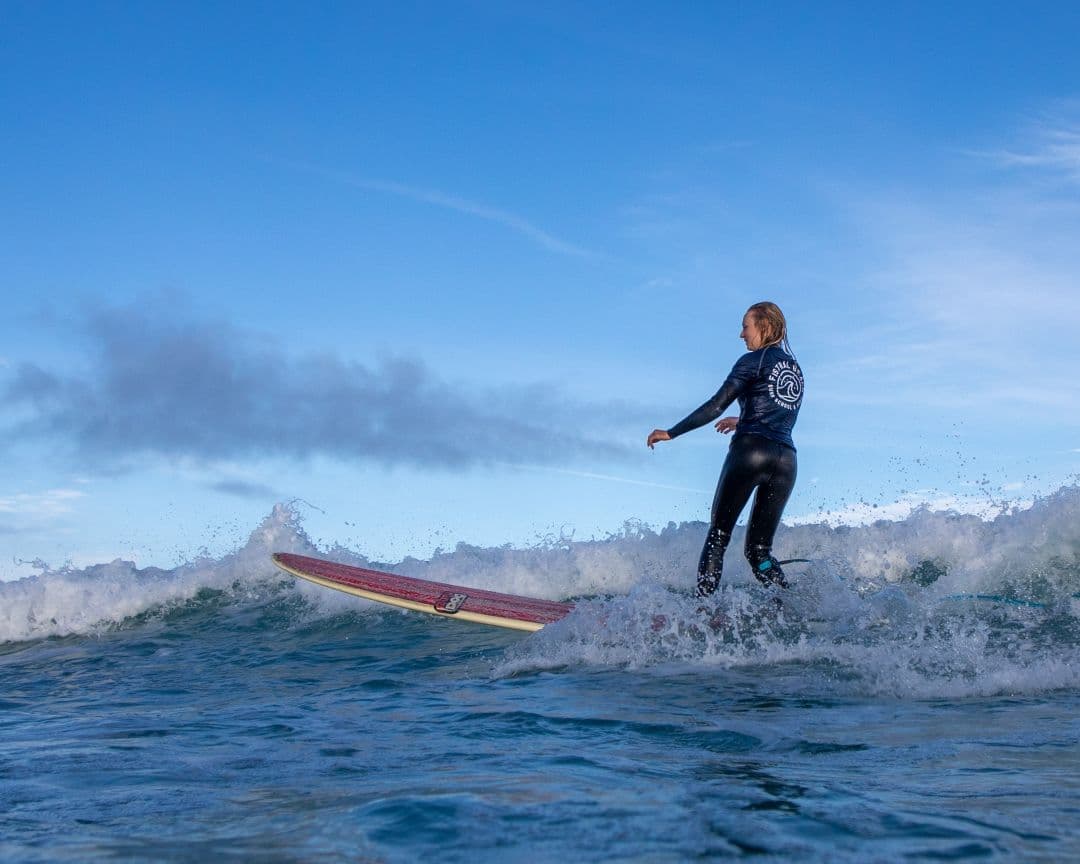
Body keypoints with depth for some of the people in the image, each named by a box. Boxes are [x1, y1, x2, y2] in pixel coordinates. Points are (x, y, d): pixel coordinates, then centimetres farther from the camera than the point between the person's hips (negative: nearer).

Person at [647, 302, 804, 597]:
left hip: (751, 451, -6)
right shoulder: (796, 369, 22)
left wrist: (671, 432, 0)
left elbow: (716, 407, -4)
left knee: (717, 536, 0)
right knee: (759, 549, 12)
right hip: (787, 461, 6)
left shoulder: (754, 361, 1)